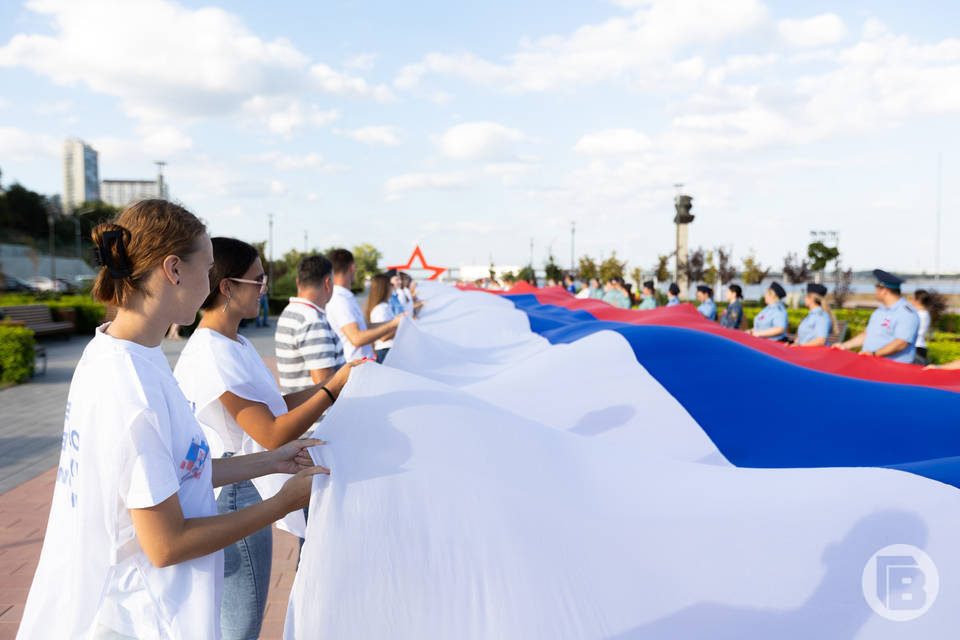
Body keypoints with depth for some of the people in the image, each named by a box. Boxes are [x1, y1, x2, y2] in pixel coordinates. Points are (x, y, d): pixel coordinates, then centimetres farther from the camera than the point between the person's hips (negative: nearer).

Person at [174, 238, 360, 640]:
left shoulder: (234, 344, 9)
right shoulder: (212, 355, -23)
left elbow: (273, 406, 11)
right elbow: (273, 434, -25)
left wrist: (338, 380, 4)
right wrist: (334, 387, -20)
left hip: (247, 495, 10)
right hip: (236, 502, -10)